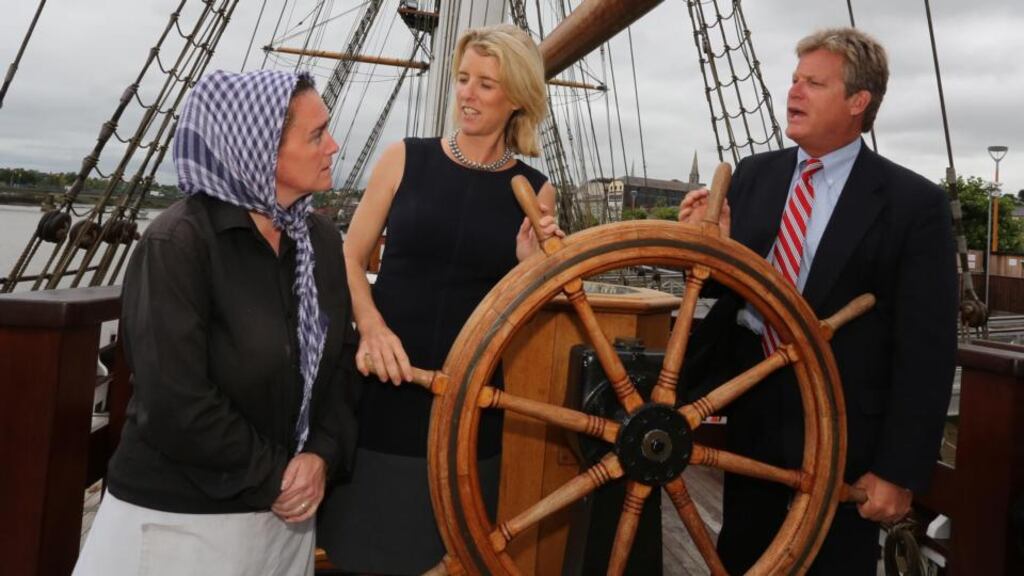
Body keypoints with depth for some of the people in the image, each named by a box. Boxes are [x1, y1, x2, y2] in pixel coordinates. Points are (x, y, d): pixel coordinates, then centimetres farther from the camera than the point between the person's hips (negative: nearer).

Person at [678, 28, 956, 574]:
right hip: (752, 416, 4)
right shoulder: (754, 174, 3)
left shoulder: (913, 202, -10)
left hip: (843, 432, -4)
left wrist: (900, 469, -12)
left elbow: (926, 348, -11)